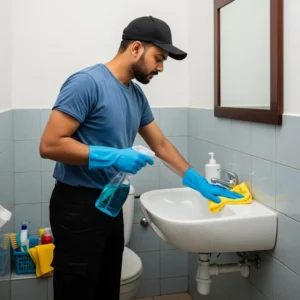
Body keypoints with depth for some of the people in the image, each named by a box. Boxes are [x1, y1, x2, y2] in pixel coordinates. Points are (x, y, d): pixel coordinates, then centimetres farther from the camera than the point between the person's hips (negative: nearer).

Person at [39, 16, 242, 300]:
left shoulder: (137, 95, 8)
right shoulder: (86, 82, -17)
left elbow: (161, 145, 15)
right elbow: (49, 144, -21)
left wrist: (202, 185, 13)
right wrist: (113, 157, -24)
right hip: (78, 206, -8)